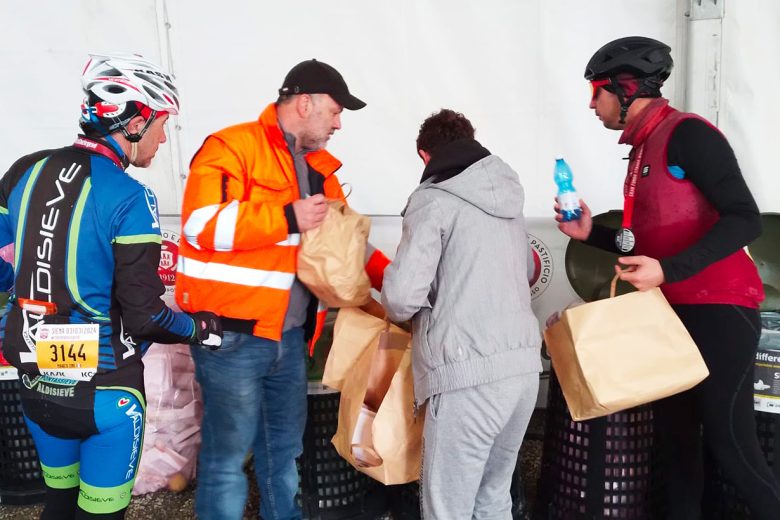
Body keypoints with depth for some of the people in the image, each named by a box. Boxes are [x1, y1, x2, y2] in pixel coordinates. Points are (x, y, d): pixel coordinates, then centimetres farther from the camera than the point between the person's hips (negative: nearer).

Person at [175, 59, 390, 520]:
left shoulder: (318, 167, 14)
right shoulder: (232, 147, -11)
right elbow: (200, 224, -23)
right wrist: (288, 218, -22)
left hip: (290, 333, 8)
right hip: (233, 332, -7)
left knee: (285, 444, 20)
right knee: (229, 450, 4)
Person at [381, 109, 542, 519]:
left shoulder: (434, 199, -6)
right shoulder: (508, 195, 15)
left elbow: (402, 295, -13)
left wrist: (404, 314, 9)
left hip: (470, 374, -7)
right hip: (524, 364, 8)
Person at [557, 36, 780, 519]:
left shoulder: (687, 133, -11)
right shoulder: (643, 150, 16)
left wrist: (667, 271, -26)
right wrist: (590, 232, 11)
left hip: (718, 311, -9)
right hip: (672, 314, 9)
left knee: (731, 444, -6)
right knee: (675, 437, 13)